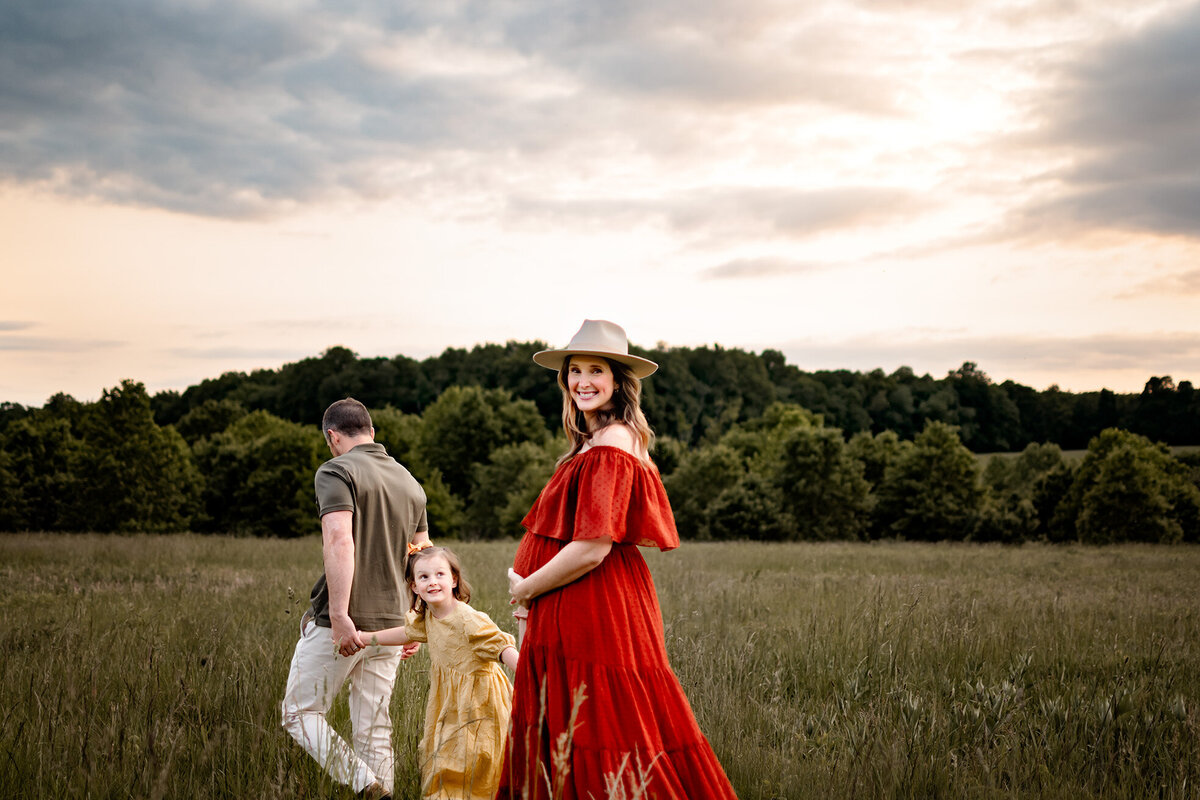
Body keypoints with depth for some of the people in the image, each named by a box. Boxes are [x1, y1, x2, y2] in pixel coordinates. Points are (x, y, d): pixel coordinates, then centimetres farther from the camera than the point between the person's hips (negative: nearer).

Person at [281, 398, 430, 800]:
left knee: (299, 713, 7)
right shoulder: (410, 481, 15)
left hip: (340, 623, -6)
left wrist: (340, 616, -25)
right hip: (390, 622, 6)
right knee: (374, 730, 10)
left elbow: (339, 542, -22)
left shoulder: (336, 471, -7)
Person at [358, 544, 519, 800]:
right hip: (448, 704, 8)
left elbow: (501, 647, -25)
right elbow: (408, 633, 23)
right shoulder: (428, 617, 3)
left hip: (477, 702, -8)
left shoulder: (469, 620, -22)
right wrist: (365, 637, 27)